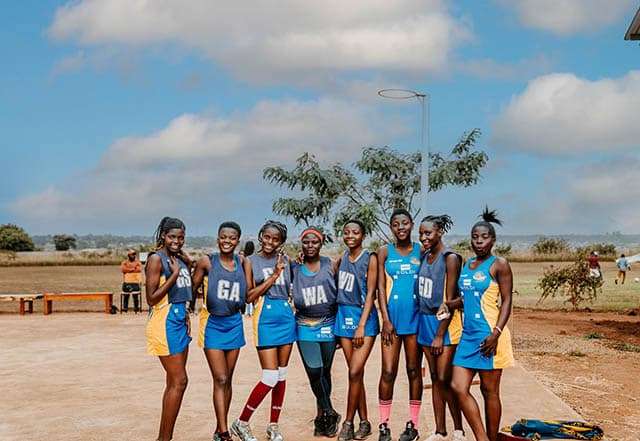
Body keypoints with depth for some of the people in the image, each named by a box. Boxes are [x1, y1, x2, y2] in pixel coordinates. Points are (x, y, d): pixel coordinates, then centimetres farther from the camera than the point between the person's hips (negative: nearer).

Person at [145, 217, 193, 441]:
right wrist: (175, 274, -18)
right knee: (179, 381, -9)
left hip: (179, 320, 9)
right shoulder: (156, 258, -12)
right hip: (164, 322, -9)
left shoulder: (182, 260, 12)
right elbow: (151, 298, -18)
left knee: (174, 382, 11)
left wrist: (186, 315, 10)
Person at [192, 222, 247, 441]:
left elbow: (248, 294, 2)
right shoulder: (207, 261, -7)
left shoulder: (241, 262, 4)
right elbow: (192, 289, 1)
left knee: (227, 380, 10)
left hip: (234, 323, 4)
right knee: (220, 379, -9)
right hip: (213, 324, -4)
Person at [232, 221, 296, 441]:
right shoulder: (251, 261, -1)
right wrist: (274, 276, -13)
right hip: (265, 317, -5)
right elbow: (249, 296, -9)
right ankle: (242, 422, 7)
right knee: (270, 378, -9)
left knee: (281, 375, 9)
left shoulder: (284, 260, 10)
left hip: (286, 316, 5)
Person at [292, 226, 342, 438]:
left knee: (325, 371, 6)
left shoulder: (331, 265, 1)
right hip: (305, 325, 0)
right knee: (314, 370, -11)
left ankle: (321, 416, 19)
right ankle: (329, 412, 3)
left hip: (328, 325, 0)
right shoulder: (294, 268, 4)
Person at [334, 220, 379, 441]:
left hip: (364, 317, -5)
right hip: (344, 316, 5)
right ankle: (364, 422, 15)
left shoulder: (370, 258, -6)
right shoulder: (343, 258, 10)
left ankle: (348, 423, 0)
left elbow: (370, 294, -10)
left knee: (355, 372, -11)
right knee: (357, 373, 8)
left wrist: (361, 325, -14)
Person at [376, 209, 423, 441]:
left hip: (415, 316, 1)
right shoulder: (384, 252, 4)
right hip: (393, 316, -1)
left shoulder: (421, 250, 5)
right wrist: (386, 319, -7)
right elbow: (380, 287, 0)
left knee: (414, 370, 8)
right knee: (388, 371, -3)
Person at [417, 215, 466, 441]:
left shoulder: (450, 258, -12)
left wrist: (440, 335, -16)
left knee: (444, 379, -6)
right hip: (425, 320, 7)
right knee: (434, 378, 10)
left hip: (444, 322, -7)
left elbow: (450, 300, -15)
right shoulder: (424, 256, 9)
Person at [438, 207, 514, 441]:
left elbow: (506, 301, -9)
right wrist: (449, 304, 4)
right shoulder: (467, 264, 15)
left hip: (488, 335, -7)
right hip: (468, 334, 7)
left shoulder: (499, 265, -6)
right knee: (458, 387, 1)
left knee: (490, 391, 3)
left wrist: (496, 333, -20)